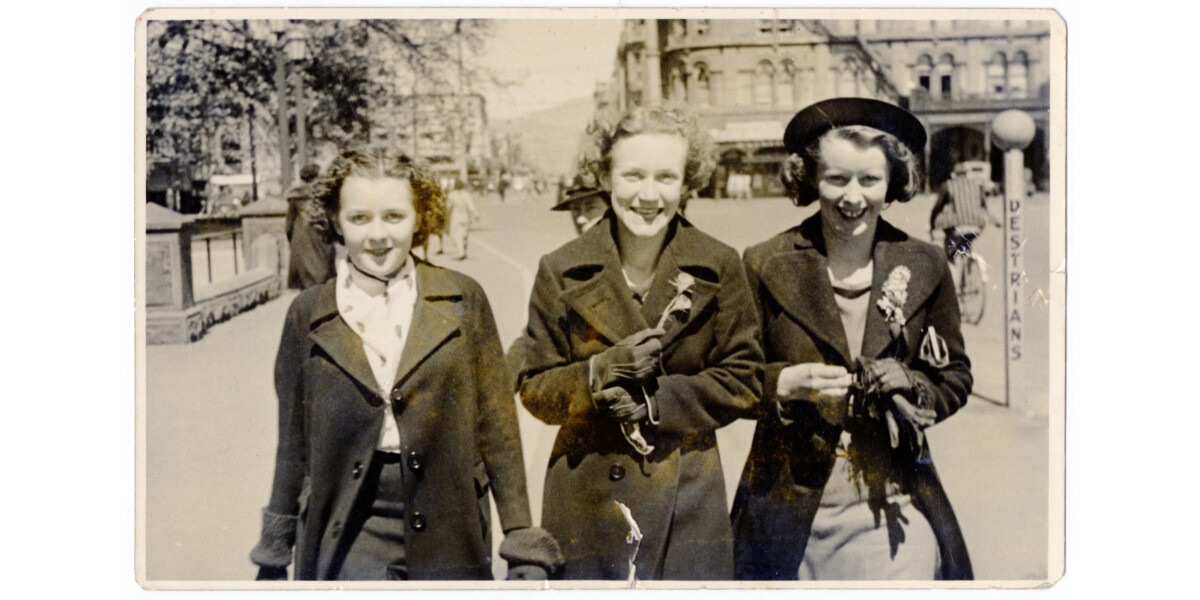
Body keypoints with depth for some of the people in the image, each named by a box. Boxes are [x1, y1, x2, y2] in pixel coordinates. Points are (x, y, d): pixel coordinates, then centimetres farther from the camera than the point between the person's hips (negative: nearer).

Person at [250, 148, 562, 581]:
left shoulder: (461, 299, 1)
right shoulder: (309, 314, 3)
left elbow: (497, 427, 2)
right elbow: (293, 443, 10)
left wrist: (524, 544, 0)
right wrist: (274, 554, 13)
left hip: (448, 541, 0)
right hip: (347, 544, 0)